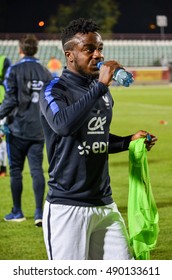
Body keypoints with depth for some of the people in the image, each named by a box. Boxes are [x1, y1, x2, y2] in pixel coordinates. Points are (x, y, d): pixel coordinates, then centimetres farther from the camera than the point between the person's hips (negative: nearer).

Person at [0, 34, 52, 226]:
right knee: (37, 170, 3)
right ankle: (39, 212, -5)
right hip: (38, 130, 4)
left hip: (18, 128, -3)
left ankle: (17, 212, 14)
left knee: (16, 170, 7)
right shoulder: (45, 73, 7)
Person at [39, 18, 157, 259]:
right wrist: (100, 86, -30)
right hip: (68, 209, -7)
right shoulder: (55, 91, -10)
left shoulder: (102, 91, 13)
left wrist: (128, 141, 9)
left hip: (105, 205, 7)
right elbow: (64, 125, -33)